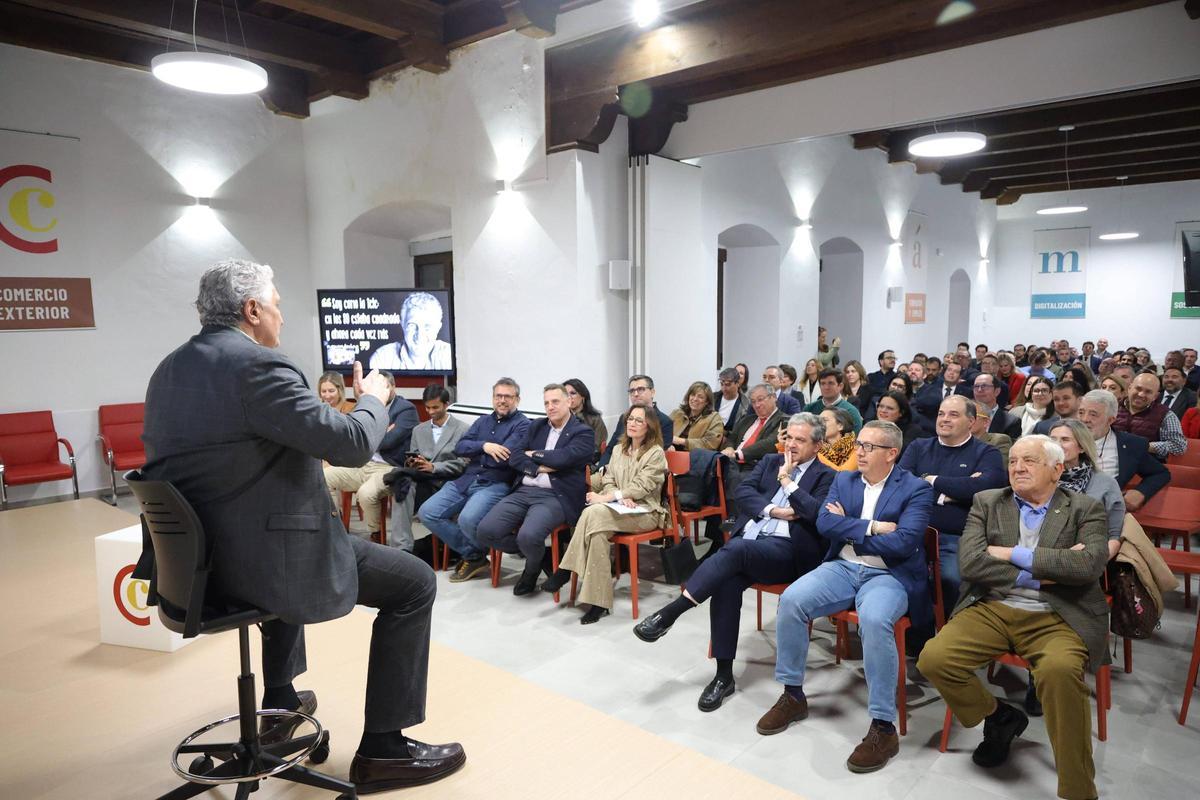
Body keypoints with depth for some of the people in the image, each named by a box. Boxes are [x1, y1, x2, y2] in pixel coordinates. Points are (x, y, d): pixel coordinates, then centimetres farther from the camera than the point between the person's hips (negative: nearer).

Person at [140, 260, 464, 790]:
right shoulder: (258, 366, -20)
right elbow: (353, 443, -24)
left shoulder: (168, 370, 8)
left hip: (198, 558, 10)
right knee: (415, 582, 1)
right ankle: (382, 747, 8)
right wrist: (372, 398, -3)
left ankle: (280, 701, 48)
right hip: (261, 561, -9)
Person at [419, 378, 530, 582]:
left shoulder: (523, 425, 0)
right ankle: (472, 555, 1)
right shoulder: (483, 421, 20)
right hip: (465, 480, 7)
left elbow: (503, 457, -14)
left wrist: (473, 456, 0)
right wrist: (483, 446, -13)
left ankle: (474, 556, 3)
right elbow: (459, 448, 7)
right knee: (427, 512, -11)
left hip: (496, 484, -6)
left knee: (467, 519, -32)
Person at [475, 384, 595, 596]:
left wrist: (534, 454, 2)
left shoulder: (584, 433, 3)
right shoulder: (536, 426, 20)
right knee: (485, 532, -15)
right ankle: (539, 554, 9)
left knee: (528, 536, -33)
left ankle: (532, 568, 6)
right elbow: (514, 457, 10)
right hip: (523, 492, 6)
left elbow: (562, 458, -14)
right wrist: (538, 468, -7)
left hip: (556, 497, -6)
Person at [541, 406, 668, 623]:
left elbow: (641, 487, -12)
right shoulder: (618, 449, 19)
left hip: (644, 513, -5)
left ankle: (565, 571, -22)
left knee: (594, 513, -32)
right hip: (619, 509, 5)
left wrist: (606, 498, -19)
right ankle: (598, 601, -30)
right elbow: (607, 481, 12)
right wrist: (620, 497, -11)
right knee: (598, 531, -32)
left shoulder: (656, 453, -2)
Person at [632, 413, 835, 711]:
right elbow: (743, 492, 8)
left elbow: (818, 514, -10)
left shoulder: (826, 477, 8)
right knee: (727, 581, -27)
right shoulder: (771, 461, 22)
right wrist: (773, 510, -6)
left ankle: (669, 612, -32)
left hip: (786, 550, -4)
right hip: (747, 543, 4)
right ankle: (724, 674, -17)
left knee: (736, 549, -35)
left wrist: (787, 480, -7)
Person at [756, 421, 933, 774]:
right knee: (791, 599, -21)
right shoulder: (843, 480, 12)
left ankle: (883, 726, -21)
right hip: (843, 568, 5)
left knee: (874, 619, -37)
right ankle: (793, 695, -3)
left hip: (890, 576, -4)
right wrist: (871, 527, -12)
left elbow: (903, 542, -16)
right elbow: (824, 523, -2)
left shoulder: (916, 489, -2)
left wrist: (848, 528, -8)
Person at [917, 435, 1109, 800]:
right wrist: (1039, 576, -11)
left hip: (1056, 617, -2)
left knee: (1060, 670, -35)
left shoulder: (1085, 509, 8)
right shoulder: (987, 502, 11)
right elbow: (970, 562, -4)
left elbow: (1090, 564, -13)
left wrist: (1013, 554, -10)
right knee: (933, 659, -19)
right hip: (992, 609, 3)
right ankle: (999, 716, 13)